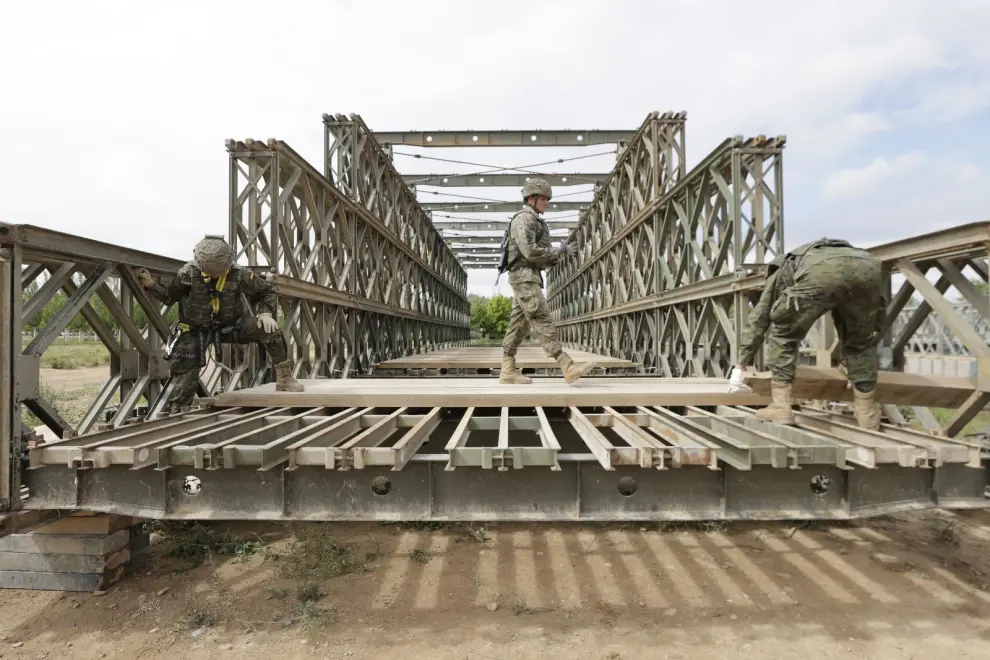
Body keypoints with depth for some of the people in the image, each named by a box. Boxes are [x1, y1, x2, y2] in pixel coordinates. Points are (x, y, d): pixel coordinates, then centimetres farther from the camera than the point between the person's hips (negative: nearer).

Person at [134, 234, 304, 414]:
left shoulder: (238, 274, -19)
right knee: (185, 376, -3)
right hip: (196, 330, 1)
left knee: (270, 330, -23)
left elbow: (267, 291, -5)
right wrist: (151, 284, -20)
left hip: (231, 323, 0)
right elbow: (169, 296, -2)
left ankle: (284, 379, -10)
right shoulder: (188, 272, -17)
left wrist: (266, 313, -21)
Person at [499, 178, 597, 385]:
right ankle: (568, 367, -22)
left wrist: (560, 251, 4)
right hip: (524, 277, -11)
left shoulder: (534, 223, 26)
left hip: (529, 277, 11)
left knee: (519, 325, 6)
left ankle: (508, 371, 6)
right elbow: (530, 251, -19)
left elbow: (542, 257, 23)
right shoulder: (523, 219, -7)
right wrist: (560, 251, -9)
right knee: (543, 322, -16)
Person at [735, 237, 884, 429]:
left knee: (783, 333, 16)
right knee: (862, 342, 27)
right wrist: (848, 363, 70)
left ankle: (780, 407, 11)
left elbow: (757, 319, 38)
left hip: (820, 271, -4)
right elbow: (846, 323, 56)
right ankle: (866, 410, 29)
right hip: (867, 267, 4)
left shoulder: (781, 272, 40)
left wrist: (742, 365, 43)